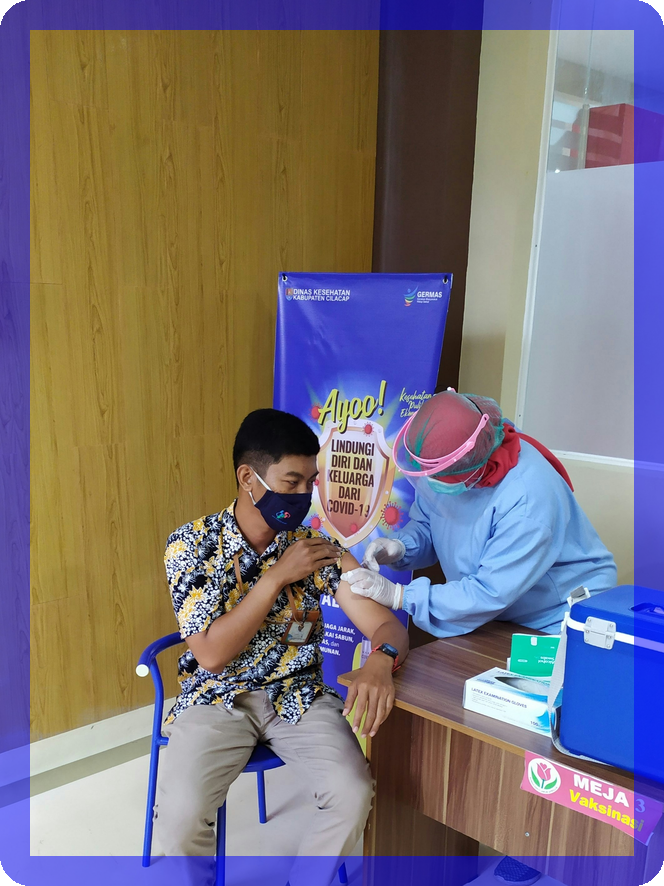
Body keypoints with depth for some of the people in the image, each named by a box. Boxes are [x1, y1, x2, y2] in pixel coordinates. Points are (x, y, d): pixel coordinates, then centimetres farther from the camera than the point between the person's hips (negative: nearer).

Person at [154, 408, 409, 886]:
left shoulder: (318, 545, -6)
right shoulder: (191, 544, -11)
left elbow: (387, 623, -9)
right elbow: (211, 654, -17)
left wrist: (380, 661, -33)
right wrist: (277, 577, -22)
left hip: (298, 695, 2)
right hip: (217, 697, -1)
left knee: (353, 794, -21)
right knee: (180, 815, -23)